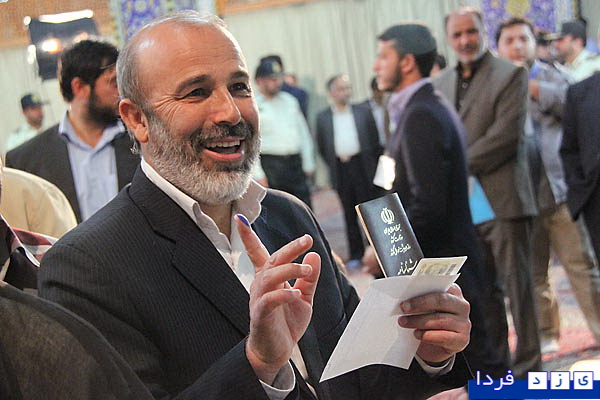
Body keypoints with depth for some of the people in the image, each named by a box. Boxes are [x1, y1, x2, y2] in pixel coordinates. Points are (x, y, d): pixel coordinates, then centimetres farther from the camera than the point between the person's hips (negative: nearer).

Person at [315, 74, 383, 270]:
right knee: (349, 214, 6)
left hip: (362, 166, 0)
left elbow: (375, 141, 7)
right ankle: (356, 255, 12)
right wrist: (334, 165, 4)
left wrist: (374, 165, 3)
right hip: (341, 170, 1)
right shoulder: (323, 117, 4)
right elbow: (322, 147, 8)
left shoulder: (363, 112, 5)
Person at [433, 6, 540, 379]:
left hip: (502, 199, -5)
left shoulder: (511, 75, -4)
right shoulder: (441, 83, 14)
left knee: (517, 284, 0)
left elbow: (506, 135, -14)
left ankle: (528, 366, 8)